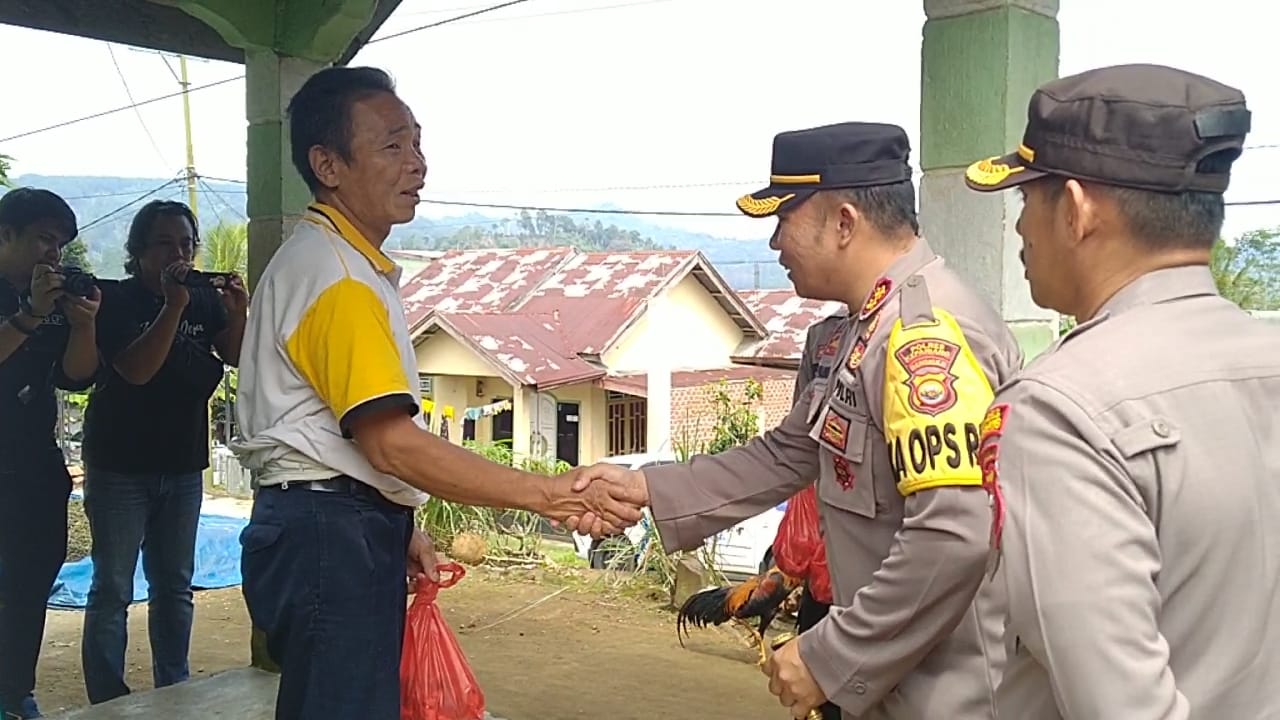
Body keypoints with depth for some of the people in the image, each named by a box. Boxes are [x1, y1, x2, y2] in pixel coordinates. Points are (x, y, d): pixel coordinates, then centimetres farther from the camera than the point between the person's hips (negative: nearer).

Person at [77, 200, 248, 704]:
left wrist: (237, 315, -18)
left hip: (182, 467, 5)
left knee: (174, 586, 12)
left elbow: (236, 356, 0)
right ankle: (107, 700, 6)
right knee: (112, 589, -1)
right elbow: (137, 369, -21)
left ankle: (174, 689, 22)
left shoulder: (204, 298, 4)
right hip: (120, 466, -4)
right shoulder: (116, 300, -8)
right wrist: (173, 306, -26)